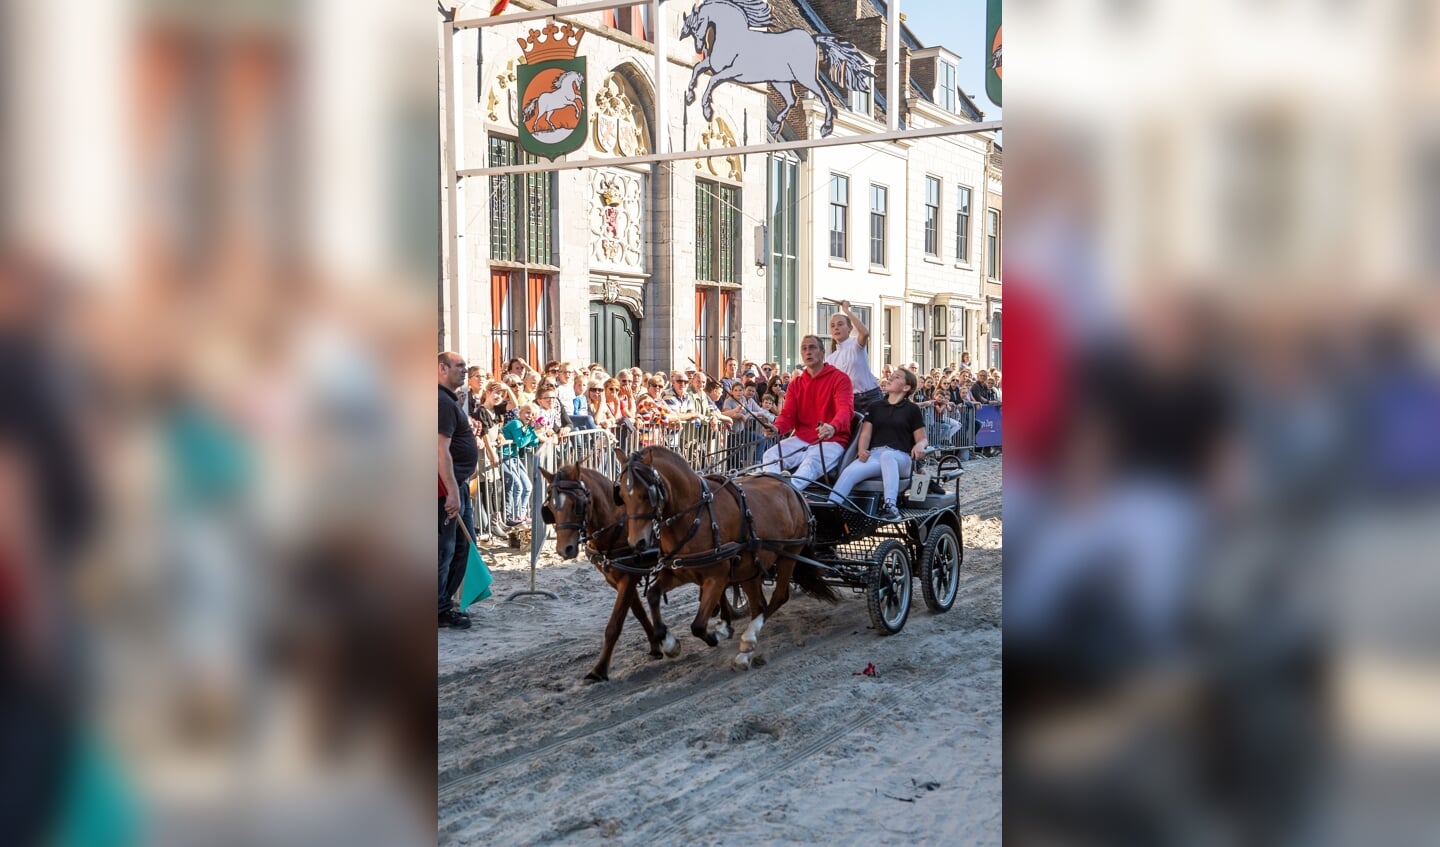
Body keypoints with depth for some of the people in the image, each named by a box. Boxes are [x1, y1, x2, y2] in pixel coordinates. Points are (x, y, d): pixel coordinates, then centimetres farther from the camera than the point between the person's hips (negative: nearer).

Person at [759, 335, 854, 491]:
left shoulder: (839, 378, -3)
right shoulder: (796, 384, 16)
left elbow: (845, 409, -19)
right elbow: (788, 414, 6)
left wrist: (832, 427, -43)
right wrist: (776, 428, -21)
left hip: (831, 441, -6)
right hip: (801, 439, 6)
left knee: (812, 462, -37)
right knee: (771, 455, -20)